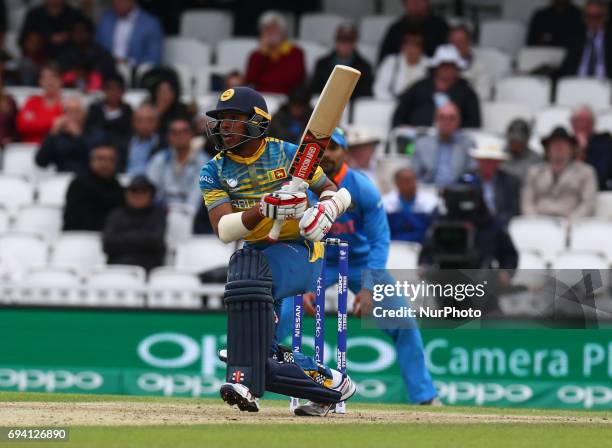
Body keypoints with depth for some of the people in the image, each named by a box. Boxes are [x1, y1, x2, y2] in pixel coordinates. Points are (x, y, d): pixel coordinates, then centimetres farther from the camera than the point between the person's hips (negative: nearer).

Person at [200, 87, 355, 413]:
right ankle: (332, 384, 20)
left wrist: (324, 212, -18)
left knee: (247, 267, -38)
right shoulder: (214, 172, 3)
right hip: (260, 256, 5)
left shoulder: (289, 154, 0)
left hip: (300, 251, -5)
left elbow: (337, 193, 6)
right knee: (264, 355, -4)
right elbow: (223, 230, -11)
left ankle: (245, 381, -43)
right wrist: (264, 208, -29)